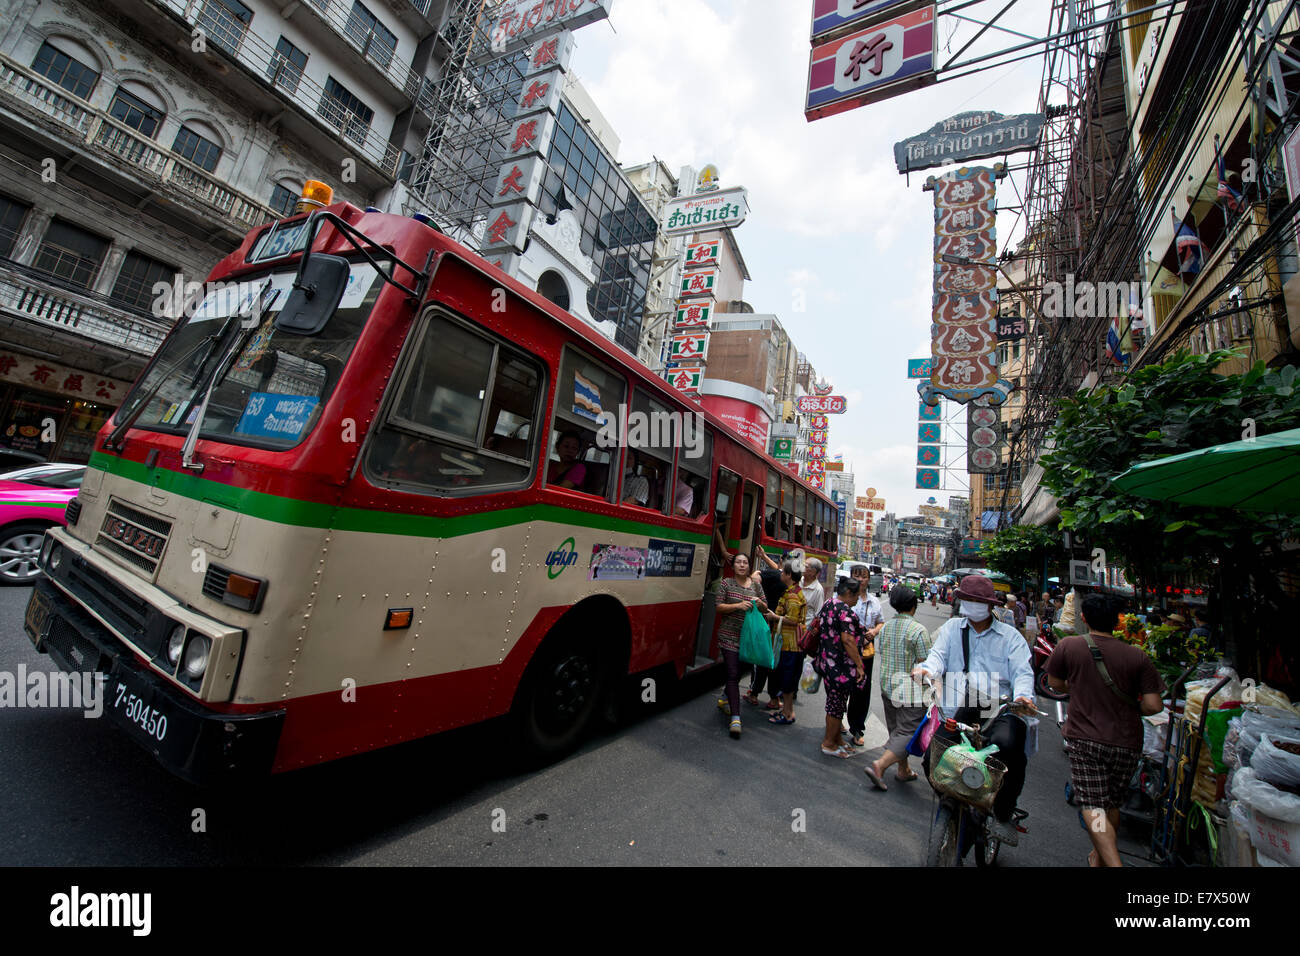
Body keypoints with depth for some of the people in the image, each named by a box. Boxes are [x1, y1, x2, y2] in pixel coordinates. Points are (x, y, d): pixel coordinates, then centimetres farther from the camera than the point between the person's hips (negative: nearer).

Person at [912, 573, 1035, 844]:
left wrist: (1023, 695, -20)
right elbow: (938, 654, 3)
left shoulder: (1010, 635, 13)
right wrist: (927, 670, -20)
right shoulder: (952, 627, 16)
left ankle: (1003, 814, -6)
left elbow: (1022, 672, 2)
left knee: (1007, 745, -31)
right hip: (955, 712, 1)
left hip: (999, 710, -1)